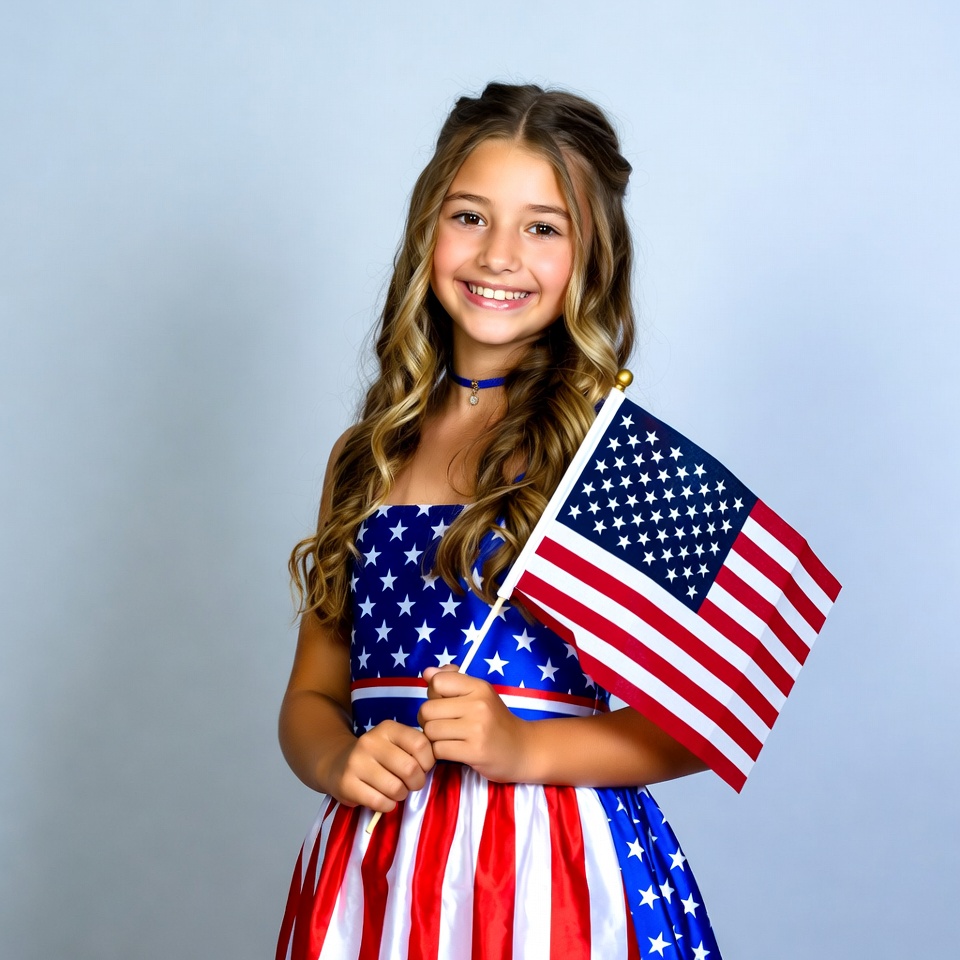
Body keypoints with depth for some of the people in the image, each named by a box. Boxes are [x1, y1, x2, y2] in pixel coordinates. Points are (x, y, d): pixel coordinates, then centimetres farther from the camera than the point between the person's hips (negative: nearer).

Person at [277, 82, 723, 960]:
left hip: (554, 872, -4)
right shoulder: (368, 457, 9)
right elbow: (311, 695, 12)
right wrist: (338, 762, -9)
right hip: (372, 874, 4)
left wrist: (526, 748, -20)